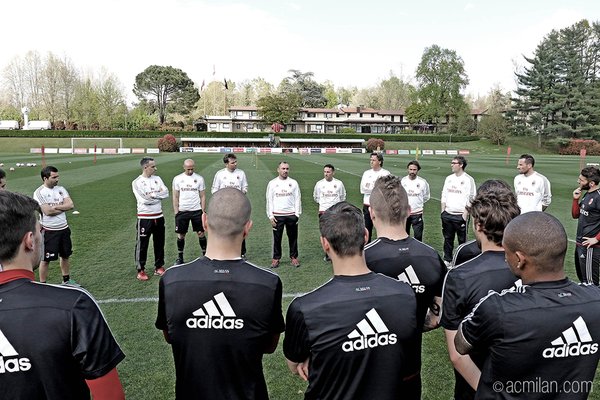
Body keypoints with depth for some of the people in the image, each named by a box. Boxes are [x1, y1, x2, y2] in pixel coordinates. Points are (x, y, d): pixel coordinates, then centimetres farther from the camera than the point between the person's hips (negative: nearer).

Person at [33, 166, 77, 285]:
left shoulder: (60, 189, 4)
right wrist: (63, 207, -10)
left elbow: (70, 205, -6)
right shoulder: (39, 192, -13)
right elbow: (47, 211, -23)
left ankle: (66, 280, 34)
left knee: (65, 256, 18)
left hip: (64, 228, 6)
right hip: (49, 231, -6)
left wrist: (55, 207, -17)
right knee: (45, 259, 3)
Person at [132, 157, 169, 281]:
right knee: (142, 245, 3)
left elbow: (166, 193, -5)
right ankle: (140, 270, 15)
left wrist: (153, 195, -16)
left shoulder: (157, 179, 7)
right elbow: (145, 200, -19)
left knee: (159, 243, 13)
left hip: (159, 216, 5)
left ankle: (159, 267, 26)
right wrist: (158, 195, -8)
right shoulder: (137, 182, -9)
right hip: (145, 218, -5)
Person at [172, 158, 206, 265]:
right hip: (182, 211, 0)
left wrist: (203, 211, -1)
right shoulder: (177, 179, 1)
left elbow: (202, 196, 5)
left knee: (201, 233, 4)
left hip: (196, 211, 0)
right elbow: (175, 197, 3)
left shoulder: (199, 179, 1)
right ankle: (180, 257, 21)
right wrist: (176, 212, -2)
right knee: (181, 235, 7)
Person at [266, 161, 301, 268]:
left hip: (291, 215, 1)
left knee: (293, 237, 7)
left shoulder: (293, 183, 6)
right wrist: (270, 216, -4)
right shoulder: (272, 183, 4)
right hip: (277, 215, -1)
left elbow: (297, 199, 6)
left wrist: (297, 214, -2)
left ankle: (294, 257, 18)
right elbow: (269, 200, 3)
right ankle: (276, 258, 14)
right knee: (277, 238, 4)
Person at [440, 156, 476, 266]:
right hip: (447, 214, 6)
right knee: (448, 238, 13)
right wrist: (443, 211, 8)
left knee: (462, 240, 2)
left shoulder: (468, 179, -6)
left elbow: (470, 199, -9)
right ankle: (447, 260, 24)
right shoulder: (449, 178, 11)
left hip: (460, 215, -5)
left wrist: (465, 214, -14)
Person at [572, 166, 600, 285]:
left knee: (590, 281, -1)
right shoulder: (587, 195, 10)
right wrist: (576, 199, 2)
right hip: (580, 244, 10)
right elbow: (575, 215, 16)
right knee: (581, 276, 22)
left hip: (590, 246, -10)